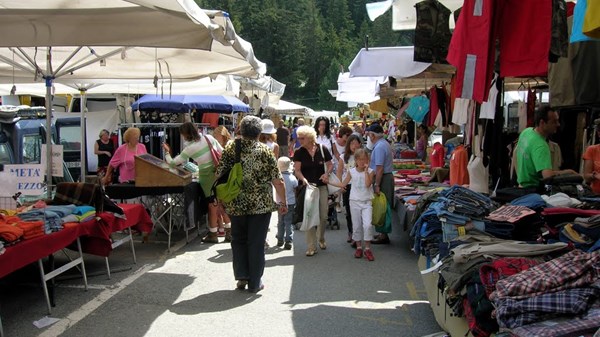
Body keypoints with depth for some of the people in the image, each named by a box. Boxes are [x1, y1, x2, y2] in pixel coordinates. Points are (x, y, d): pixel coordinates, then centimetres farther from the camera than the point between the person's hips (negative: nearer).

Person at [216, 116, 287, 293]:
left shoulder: (230, 148, -3)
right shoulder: (265, 151, -7)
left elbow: (219, 175, -1)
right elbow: (278, 180, -8)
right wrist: (283, 202, 4)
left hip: (236, 205, 2)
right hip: (261, 205, -1)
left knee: (238, 240, 20)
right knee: (256, 243, 8)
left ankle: (242, 276, 16)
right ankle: (254, 283, 16)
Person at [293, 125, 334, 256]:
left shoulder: (322, 149, -2)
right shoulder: (299, 152, -4)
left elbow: (330, 164, 6)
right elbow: (297, 170, -9)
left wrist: (327, 173, -14)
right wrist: (304, 179, -26)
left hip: (322, 186, 1)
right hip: (307, 187, -1)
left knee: (323, 216, 5)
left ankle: (321, 238, 33)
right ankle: (311, 247, 7)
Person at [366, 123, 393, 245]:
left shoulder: (379, 147, -18)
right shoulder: (385, 143, 14)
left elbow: (379, 168, -23)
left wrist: (376, 185, -22)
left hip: (382, 179, -10)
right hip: (388, 176, 10)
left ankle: (383, 236, 2)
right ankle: (383, 233, 23)